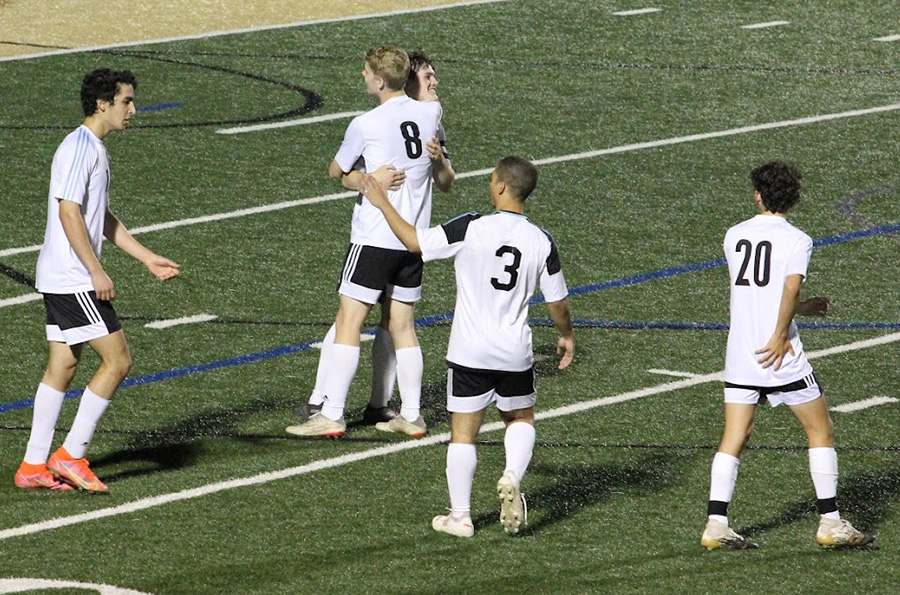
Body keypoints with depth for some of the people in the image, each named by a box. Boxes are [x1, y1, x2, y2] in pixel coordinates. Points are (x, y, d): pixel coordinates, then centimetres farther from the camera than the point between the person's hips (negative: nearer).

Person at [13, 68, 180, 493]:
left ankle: (34, 465, 13)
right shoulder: (78, 149, -15)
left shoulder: (95, 150, 16)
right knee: (117, 360, -8)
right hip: (73, 279, -10)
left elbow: (103, 218, 24)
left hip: (63, 279, 10)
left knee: (62, 367, 10)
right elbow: (69, 213, -21)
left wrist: (146, 258, 23)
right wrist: (96, 271, -21)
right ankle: (70, 456, -4)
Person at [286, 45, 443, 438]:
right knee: (403, 327, 13)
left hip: (374, 238, -6)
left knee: (348, 323, -3)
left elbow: (336, 172, 2)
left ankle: (331, 415, -6)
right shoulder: (430, 113, 2)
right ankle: (411, 415, 14)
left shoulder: (366, 125, -13)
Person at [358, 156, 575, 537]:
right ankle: (512, 477, -2)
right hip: (516, 354, 2)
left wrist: (382, 203, 6)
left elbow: (414, 241, -8)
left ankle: (460, 517, 10)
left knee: (463, 433, 7)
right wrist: (566, 336, 24)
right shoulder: (542, 242, -5)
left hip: (469, 352, -2)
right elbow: (557, 301, 5)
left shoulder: (470, 229, -15)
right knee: (521, 419, 24)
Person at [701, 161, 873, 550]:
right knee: (819, 431, 9)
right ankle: (830, 523, 7)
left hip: (738, 354, 5)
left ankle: (716, 525, -3)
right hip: (780, 355, -4)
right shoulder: (796, 241, -6)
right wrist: (781, 336, -18)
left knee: (734, 439, 6)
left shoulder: (734, 237, 10)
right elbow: (791, 288, -23)